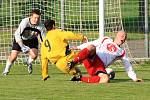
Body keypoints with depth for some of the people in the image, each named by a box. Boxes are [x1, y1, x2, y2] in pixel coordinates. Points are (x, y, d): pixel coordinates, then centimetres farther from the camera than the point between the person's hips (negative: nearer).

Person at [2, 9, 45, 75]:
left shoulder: (40, 26, -27)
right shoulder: (25, 22, -35)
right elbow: (17, 34, -36)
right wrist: (22, 46, -47)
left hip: (32, 40, 2)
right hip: (20, 40, -2)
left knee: (34, 55, -22)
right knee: (13, 56, -9)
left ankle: (29, 62, 16)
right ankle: (6, 69, 22)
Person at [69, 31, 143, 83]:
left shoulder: (122, 52, 24)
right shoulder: (106, 40, 22)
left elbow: (127, 66, 25)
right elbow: (91, 44, 22)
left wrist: (134, 78, 18)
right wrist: (78, 47, 12)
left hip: (99, 66, 2)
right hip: (91, 58, -2)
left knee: (105, 79, -34)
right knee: (91, 47, -37)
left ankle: (81, 79, -23)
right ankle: (73, 62, -39)